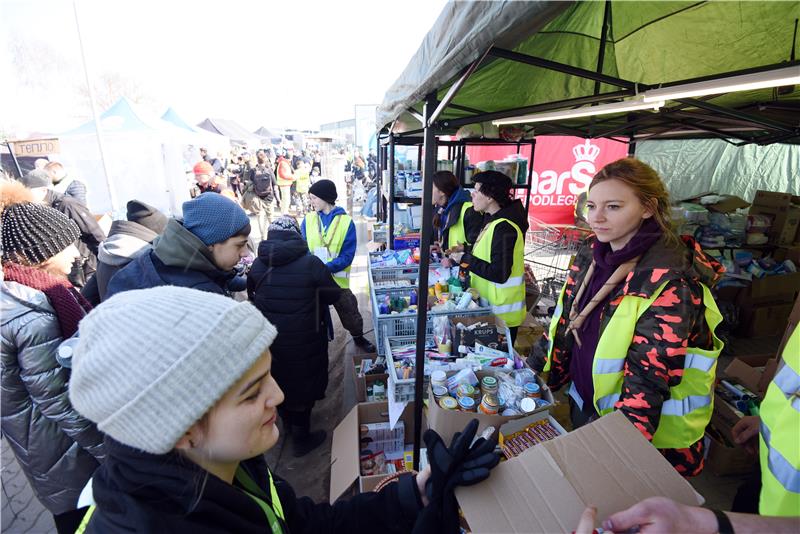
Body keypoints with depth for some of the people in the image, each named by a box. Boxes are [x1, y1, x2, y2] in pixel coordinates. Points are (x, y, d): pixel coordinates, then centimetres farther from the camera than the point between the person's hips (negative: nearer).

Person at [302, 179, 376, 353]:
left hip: (337, 280, -1)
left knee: (350, 313, 16)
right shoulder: (308, 220, -3)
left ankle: (358, 337, 43)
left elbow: (347, 257, -14)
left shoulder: (346, 222, -10)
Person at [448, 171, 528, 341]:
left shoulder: (504, 228, -24)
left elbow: (499, 274, -28)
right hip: (490, 306, 9)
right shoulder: (493, 219, 7)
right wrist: (466, 250, 5)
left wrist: (466, 259, -20)